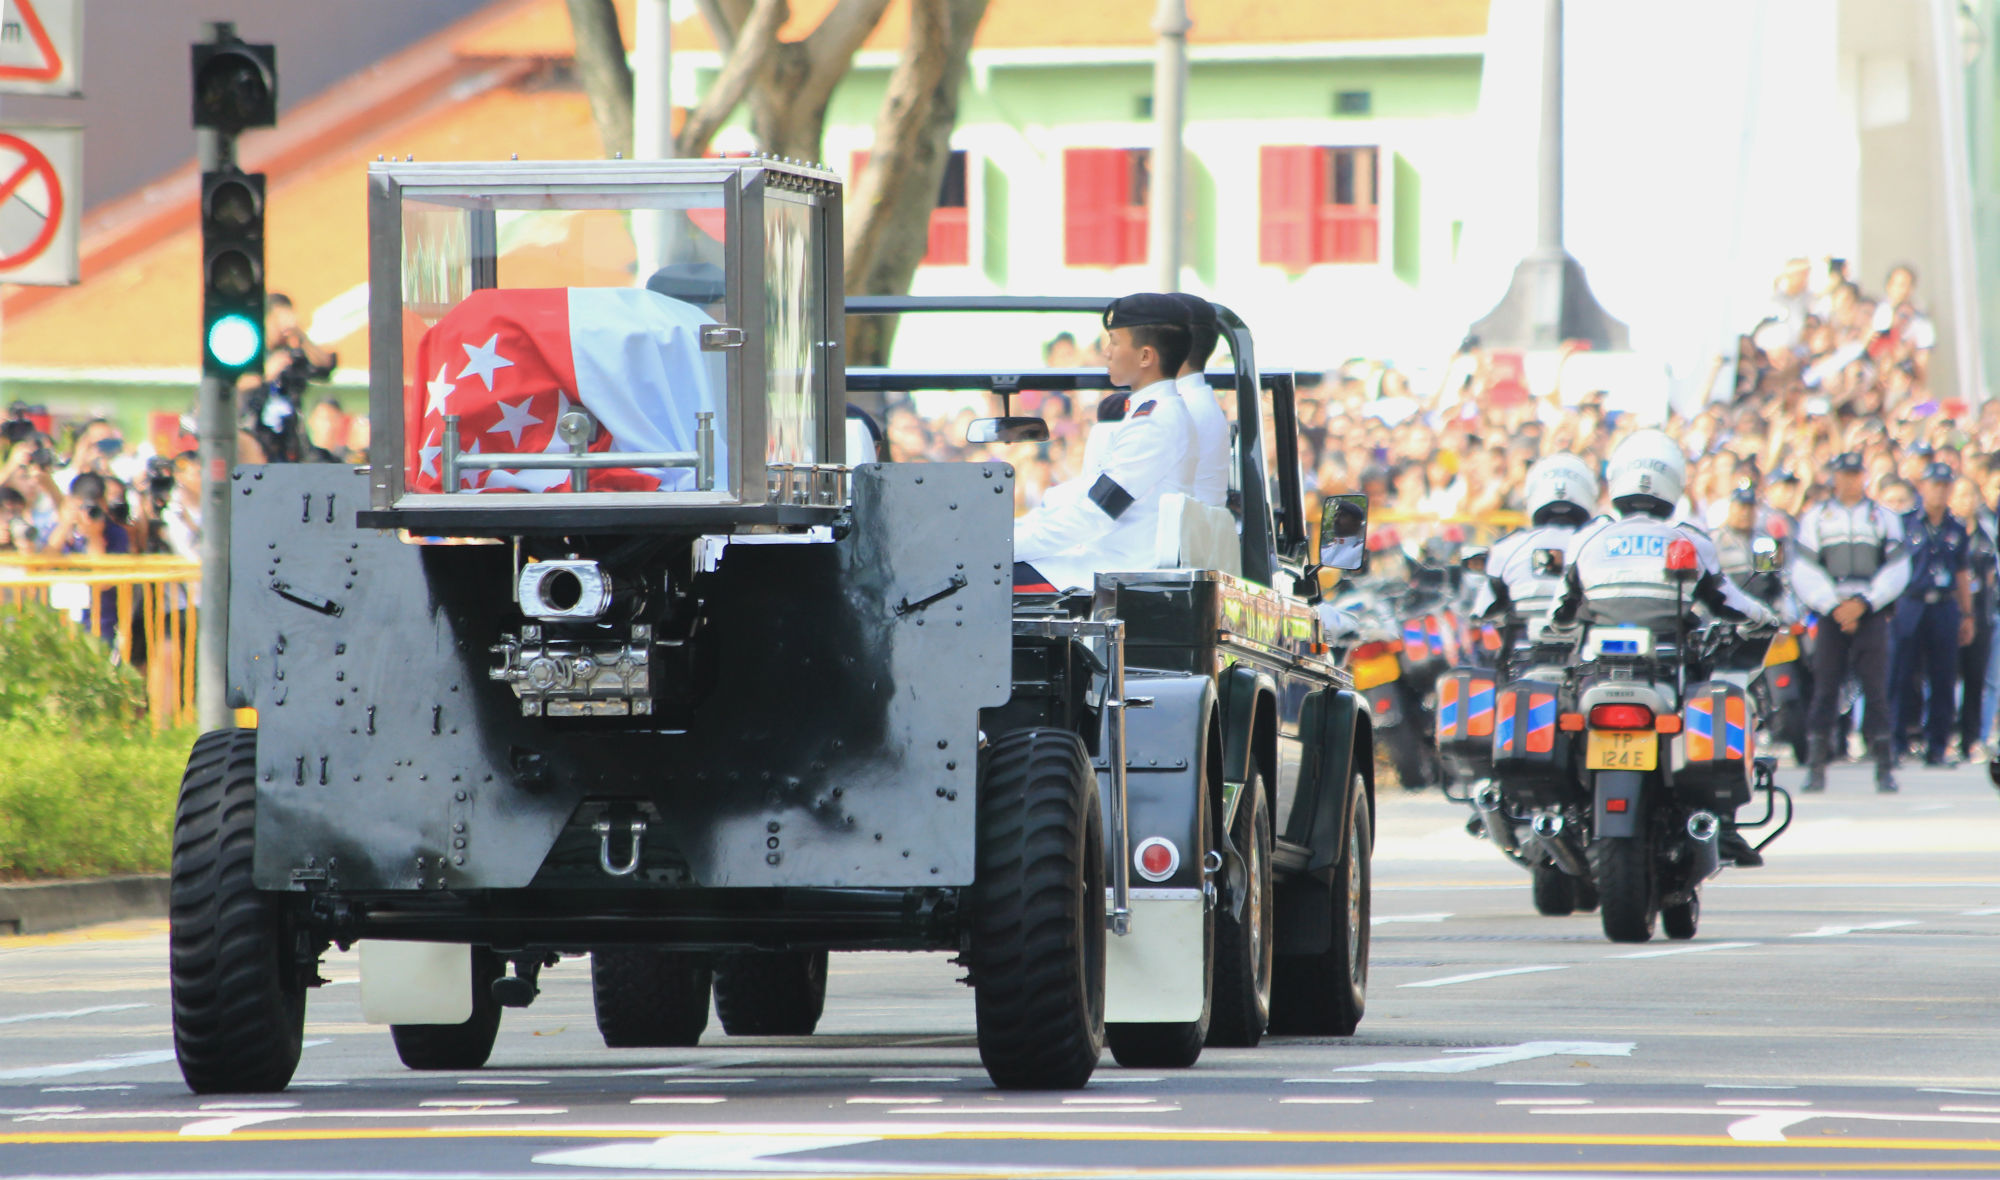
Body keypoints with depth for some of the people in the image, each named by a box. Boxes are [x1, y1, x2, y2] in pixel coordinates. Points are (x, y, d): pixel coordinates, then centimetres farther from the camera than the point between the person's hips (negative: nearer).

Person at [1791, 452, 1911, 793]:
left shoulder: (1884, 518, 11)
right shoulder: (1815, 517, 11)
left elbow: (1896, 571, 3)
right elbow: (1804, 572, 3)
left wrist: (1863, 604, -9)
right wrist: (1833, 607, -8)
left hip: (1872, 613, 0)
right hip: (1829, 612, 0)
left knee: (1876, 688, -7)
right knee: (1824, 690, -5)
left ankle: (1885, 768, -7)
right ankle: (1816, 767, -2)